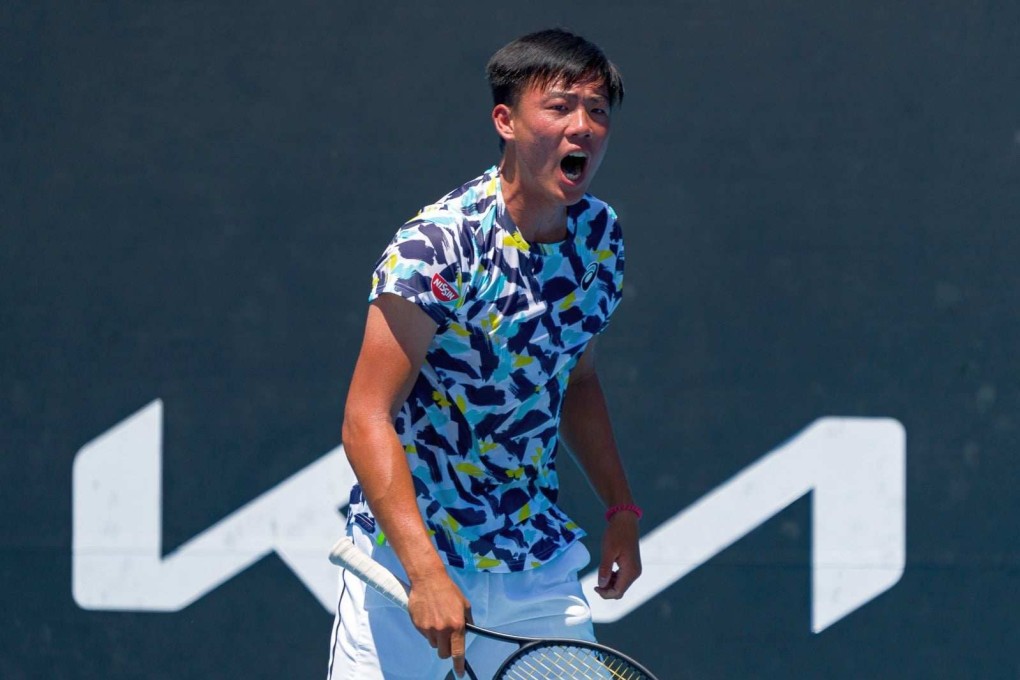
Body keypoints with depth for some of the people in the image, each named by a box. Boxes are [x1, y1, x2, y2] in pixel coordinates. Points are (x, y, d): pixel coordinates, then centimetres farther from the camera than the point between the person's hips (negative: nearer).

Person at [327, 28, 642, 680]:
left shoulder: (602, 235, 3)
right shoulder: (437, 245, -18)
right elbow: (367, 419, -22)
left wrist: (621, 509, 15)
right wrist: (425, 572, -30)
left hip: (541, 564, 5)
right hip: (408, 554, -5)